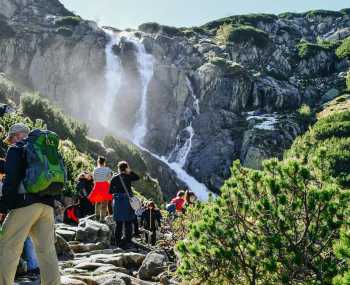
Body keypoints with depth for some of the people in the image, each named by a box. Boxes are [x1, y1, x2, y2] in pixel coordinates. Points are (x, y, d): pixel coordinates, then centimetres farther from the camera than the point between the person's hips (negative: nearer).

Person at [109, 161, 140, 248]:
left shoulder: (114, 178, -2)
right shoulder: (129, 177, -6)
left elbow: (110, 191, 2)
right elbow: (137, 177, 13)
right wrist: (130, 171, 9)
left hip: (117, 201, 2)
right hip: (128, 201, -2)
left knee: (118, 223, 12)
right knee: (128, 223, 8)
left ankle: (118, 242, 15)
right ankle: (127, 241, 5)